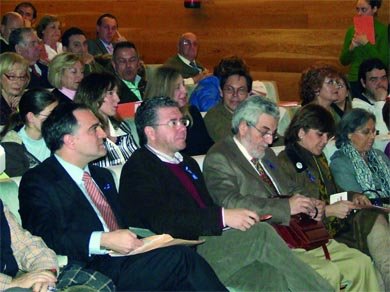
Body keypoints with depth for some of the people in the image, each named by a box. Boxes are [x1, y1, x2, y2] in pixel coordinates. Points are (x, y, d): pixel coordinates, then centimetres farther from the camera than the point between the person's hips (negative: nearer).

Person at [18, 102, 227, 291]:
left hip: (125, 259, 7)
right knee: (182, 258, -25)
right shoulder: (37, 182, -1)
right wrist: (103, 240, -24)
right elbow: (45, 236, -15)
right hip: (93, 271, -7)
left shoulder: (102, 176, 26)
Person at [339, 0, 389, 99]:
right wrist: (351, 47, -9)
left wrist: (366, 43, -17)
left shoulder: (383, 30, -4)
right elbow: (343, 61, 9)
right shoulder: (352, 30, 8)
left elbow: (384, 61, -11)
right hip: (354, 82, 4)